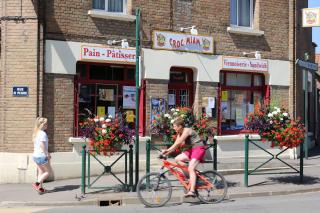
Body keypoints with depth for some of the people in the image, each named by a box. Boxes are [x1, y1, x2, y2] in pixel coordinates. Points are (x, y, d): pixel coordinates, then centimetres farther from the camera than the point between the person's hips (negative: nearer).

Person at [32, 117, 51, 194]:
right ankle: (37, 183, -11)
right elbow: (42, 145, -24)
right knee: (47, 172, 2)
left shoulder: (36, 133, 12)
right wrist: (47, 154, -15)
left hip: (35, 155, 9)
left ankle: (40, 188, 13)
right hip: (41, 156, -9)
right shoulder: (43, 133, -15)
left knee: (41, 172, 14)